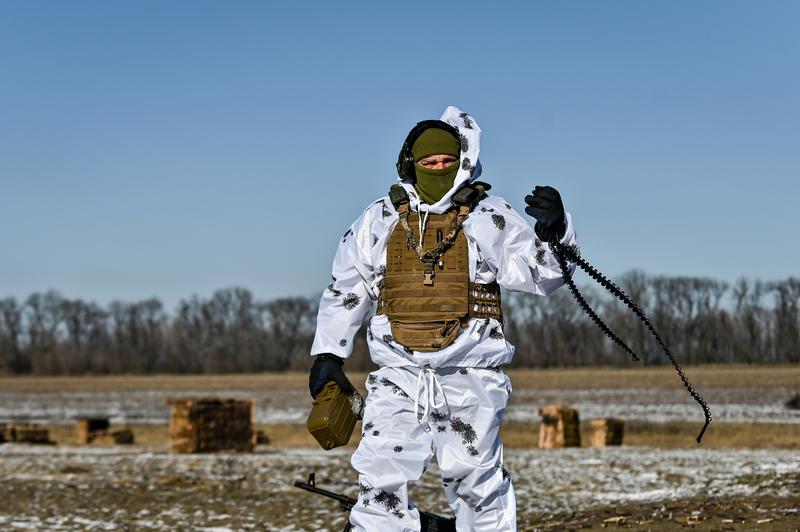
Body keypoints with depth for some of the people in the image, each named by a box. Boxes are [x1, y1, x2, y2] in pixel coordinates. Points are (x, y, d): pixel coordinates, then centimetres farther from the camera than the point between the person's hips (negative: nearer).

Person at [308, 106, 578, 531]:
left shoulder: (491, 219, 3)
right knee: (380, 476, -3)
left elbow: (541, 274, -4)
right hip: (398, 373, 2)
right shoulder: (379, 220, 9)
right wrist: (327, 354, 15)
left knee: (474, 478, 4)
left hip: (470, 376, -2)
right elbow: (345, 291, 17)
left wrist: (553, 230, -23)